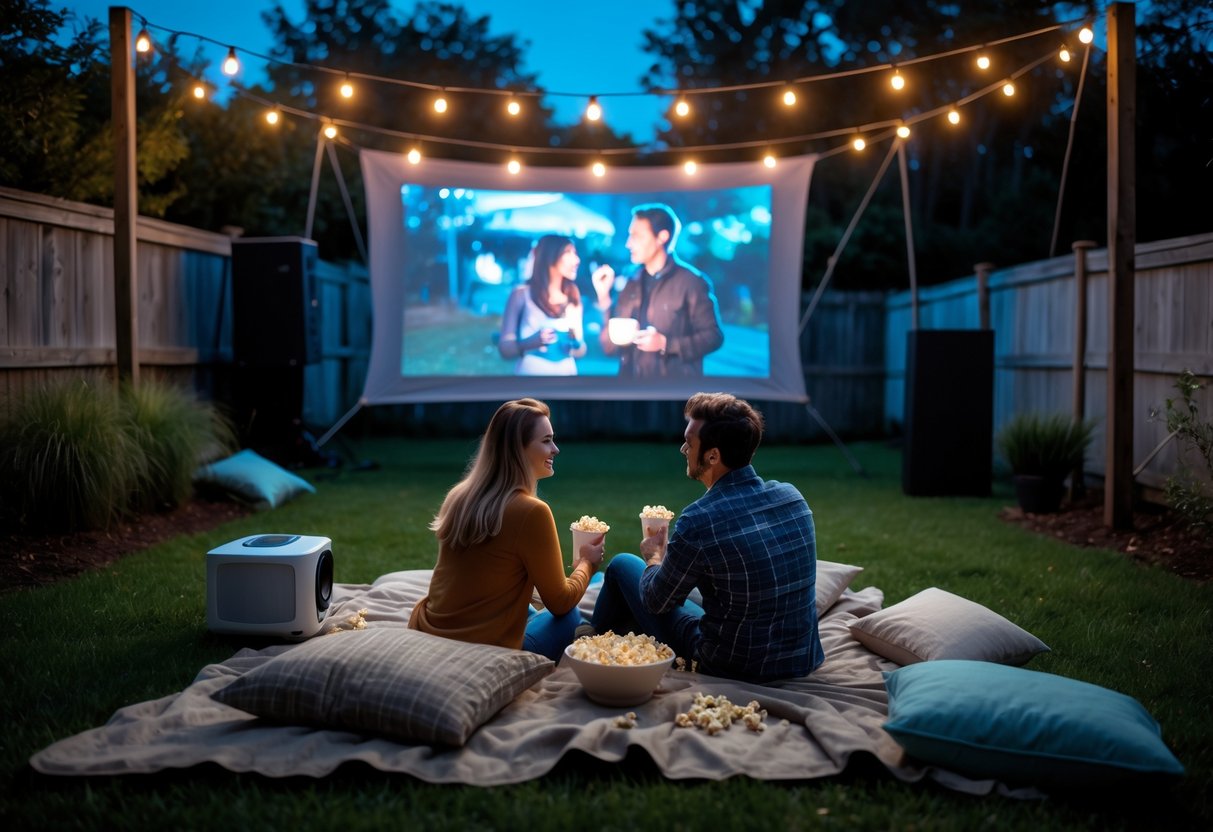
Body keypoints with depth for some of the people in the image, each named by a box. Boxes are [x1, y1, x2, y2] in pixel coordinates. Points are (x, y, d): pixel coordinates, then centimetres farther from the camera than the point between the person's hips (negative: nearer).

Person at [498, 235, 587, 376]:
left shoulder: (573, 296, 4)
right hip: (531, 372, -3)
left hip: (566, 372, 4)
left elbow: (579, 352, 9)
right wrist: (532, 342, -24)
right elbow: (505, 348, -8)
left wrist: (577, 342, -11)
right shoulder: (522, 294, -6)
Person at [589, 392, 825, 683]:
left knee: (623, 565, 14)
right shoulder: (793, 496, -7)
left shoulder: (698, 521, -26)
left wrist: (654, 557, 14)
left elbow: (656, 602, -8)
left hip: (731, 668, -6)